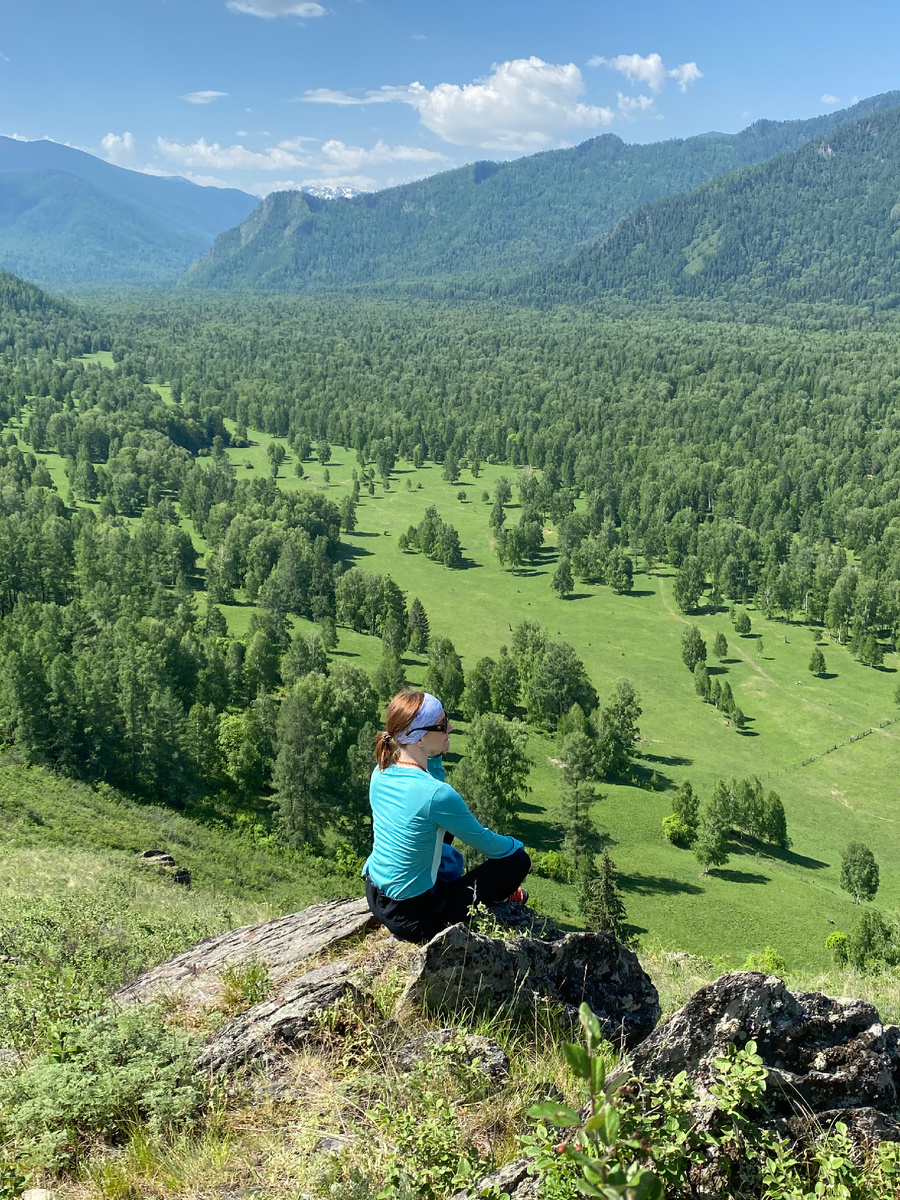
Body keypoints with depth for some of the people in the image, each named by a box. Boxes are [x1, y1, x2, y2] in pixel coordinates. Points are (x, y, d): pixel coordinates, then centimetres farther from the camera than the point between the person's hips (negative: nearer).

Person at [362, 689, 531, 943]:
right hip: (412, 918, -7)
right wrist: (515, 844, 9)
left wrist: (435, 755, -2)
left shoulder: (381, 772, -6)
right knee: (518, 860, 3)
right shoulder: (437, 795, -28)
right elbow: (487, 844, -12)